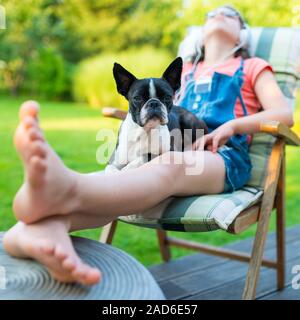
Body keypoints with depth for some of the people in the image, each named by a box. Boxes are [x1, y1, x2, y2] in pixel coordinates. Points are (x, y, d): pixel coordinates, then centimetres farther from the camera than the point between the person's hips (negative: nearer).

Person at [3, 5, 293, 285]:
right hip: (176, 147, 4)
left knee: (169, 166, -39)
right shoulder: (186, 71, 33)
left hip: (223, 156, -3)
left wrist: (231, 126, -10)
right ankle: (46, 228, -63)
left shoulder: (251, 67, 22)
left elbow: (283, 114, 7)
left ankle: (65, 191, -69)